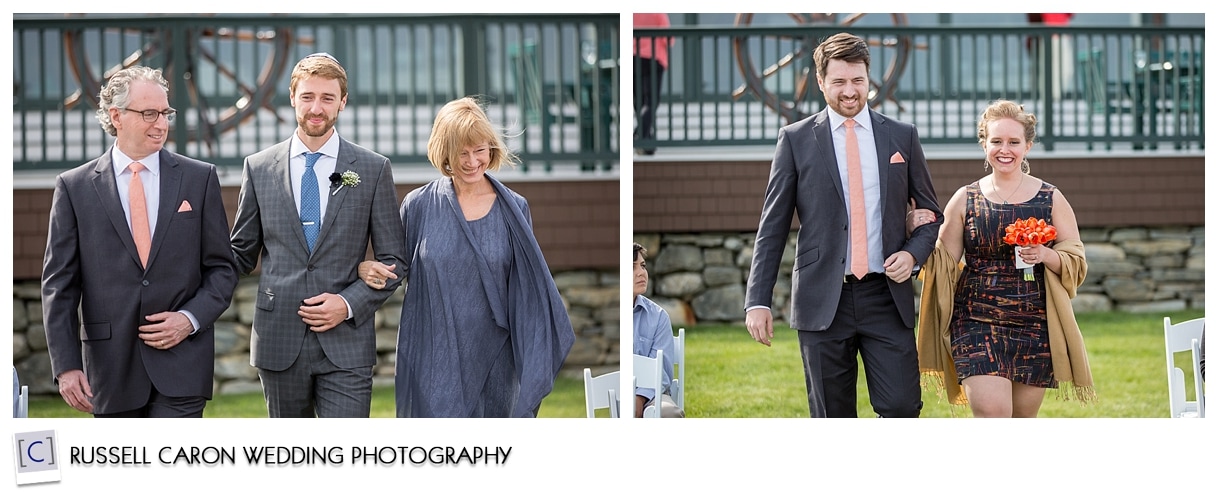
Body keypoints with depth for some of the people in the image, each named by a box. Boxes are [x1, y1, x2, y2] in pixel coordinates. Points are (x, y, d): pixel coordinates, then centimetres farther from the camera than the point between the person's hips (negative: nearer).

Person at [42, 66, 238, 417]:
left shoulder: (200, 178, 6)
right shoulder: (74, 188, 3)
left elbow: (222, 268, 9)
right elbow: (59, 284, 2)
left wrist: (191, 318, -8)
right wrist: (66, 365, -7)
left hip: (181, 363, -1)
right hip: (111, 366, 1)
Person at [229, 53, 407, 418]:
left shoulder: (373, 169, 4)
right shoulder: (259, 168, 8)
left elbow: (392, 260, 5)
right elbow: (242, 252, 13)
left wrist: (349, 304, -10)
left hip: (345, 345, -2)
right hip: (280, 342, 2)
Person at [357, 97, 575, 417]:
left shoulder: (514, 210, 3)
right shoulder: (420, 205, 1)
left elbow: (527, 289, 7)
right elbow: (401, 267, 13)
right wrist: (370, 270, -9)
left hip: (494, 363, 1)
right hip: (434, 363, -1)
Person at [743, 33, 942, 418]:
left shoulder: (902, 137, 9)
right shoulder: (796, 140, 4)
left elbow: (931, 213, 15)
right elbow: (772, 227, 4)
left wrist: (912, 253, -6)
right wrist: (758, 300, -3)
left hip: (886, 296, 1)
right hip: (823, 300, -1)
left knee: (902, 407, -8)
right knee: (833, 417, 3)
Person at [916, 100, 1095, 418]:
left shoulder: (1051, 199, 5)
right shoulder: (965, 199, 5)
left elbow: (1077, 262, 6)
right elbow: (945, 262, 9)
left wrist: (1046, 255, -14)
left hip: (1035, 324, 1)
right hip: (977, 323, -1)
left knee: (1023, 419, 7)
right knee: (991, 414, -17)